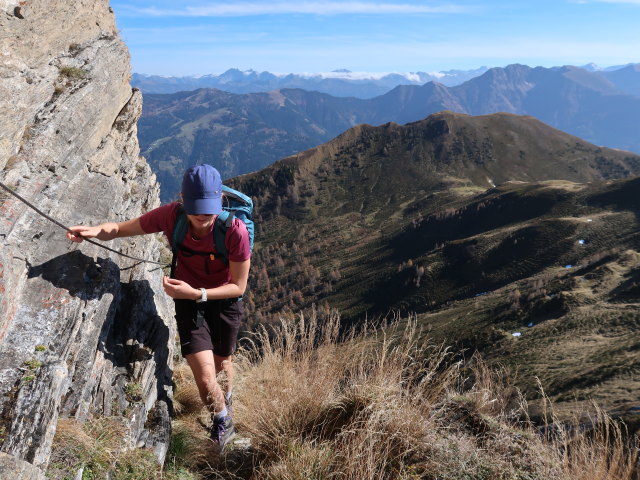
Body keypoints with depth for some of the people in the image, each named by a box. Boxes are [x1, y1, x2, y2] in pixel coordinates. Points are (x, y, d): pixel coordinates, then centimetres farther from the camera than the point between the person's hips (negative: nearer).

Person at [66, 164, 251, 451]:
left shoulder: (235, 230, -30)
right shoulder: (170, 216, -23)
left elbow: (238, 286, -20)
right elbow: (121, 229, -9)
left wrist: (196, 294, -33)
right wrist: (95, 231, -31)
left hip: (224, 300, 0)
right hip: (188, 300, 1)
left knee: (222, 364, 23)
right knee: (205, 379, -10)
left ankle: (226, 403, 60)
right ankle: (223, 421, 26)